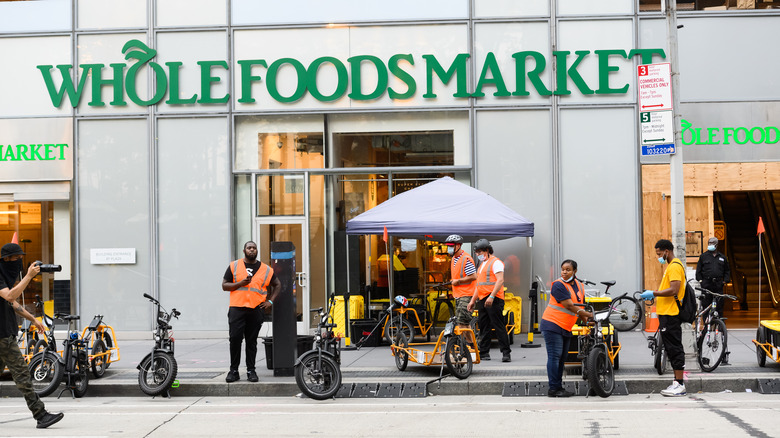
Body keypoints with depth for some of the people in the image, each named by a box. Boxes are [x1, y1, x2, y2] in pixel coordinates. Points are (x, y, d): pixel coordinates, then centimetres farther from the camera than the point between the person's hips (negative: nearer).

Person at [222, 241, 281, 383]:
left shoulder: (266, 269, 12)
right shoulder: (234, 266, 9)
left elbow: (277, 285, 22)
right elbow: (224, 285, 7)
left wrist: (270, 301, 9)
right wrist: (241, 283, -9)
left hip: (257, 309, 1)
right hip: (237, 308, -1)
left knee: (252, 341, 5)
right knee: (235, 338, -8)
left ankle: (251, 370, 11)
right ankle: (233, 370, 1)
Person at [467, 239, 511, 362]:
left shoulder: (495, 262, -6)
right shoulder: (482, 264, 23)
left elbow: (500, 280, -17)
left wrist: (491, 296, -24)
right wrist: (473, 300, 23)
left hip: (493, 300, -9)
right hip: (482, 300, 9)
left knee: (499, 326, -9)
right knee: (484, 327, 9)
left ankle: (506, 352, -8)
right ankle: (483, 352, 14)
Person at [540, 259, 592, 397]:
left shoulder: (579, 286, 10)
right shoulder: (559, 285, -15)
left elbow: (581, 306, 17)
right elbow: (569, 306, -20)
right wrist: (588, 314, -17)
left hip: (565, 328, 8)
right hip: (552, 325, -8)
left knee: (562, 357, 11)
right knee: (555, 356, -10)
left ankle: (559, 387, 17)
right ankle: (553, 389, -9)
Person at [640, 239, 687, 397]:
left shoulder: (675, 266, -13)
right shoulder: (670, 266, 20)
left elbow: (674, 290, -22)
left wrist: (654, 293, -17)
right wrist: (655, 295, 13)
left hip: (671, 314, -11)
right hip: (666, 313, 11)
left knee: (674, 348, -8)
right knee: (672, 349, 12)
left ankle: (679, 384, -5)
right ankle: (677, 382, 16)